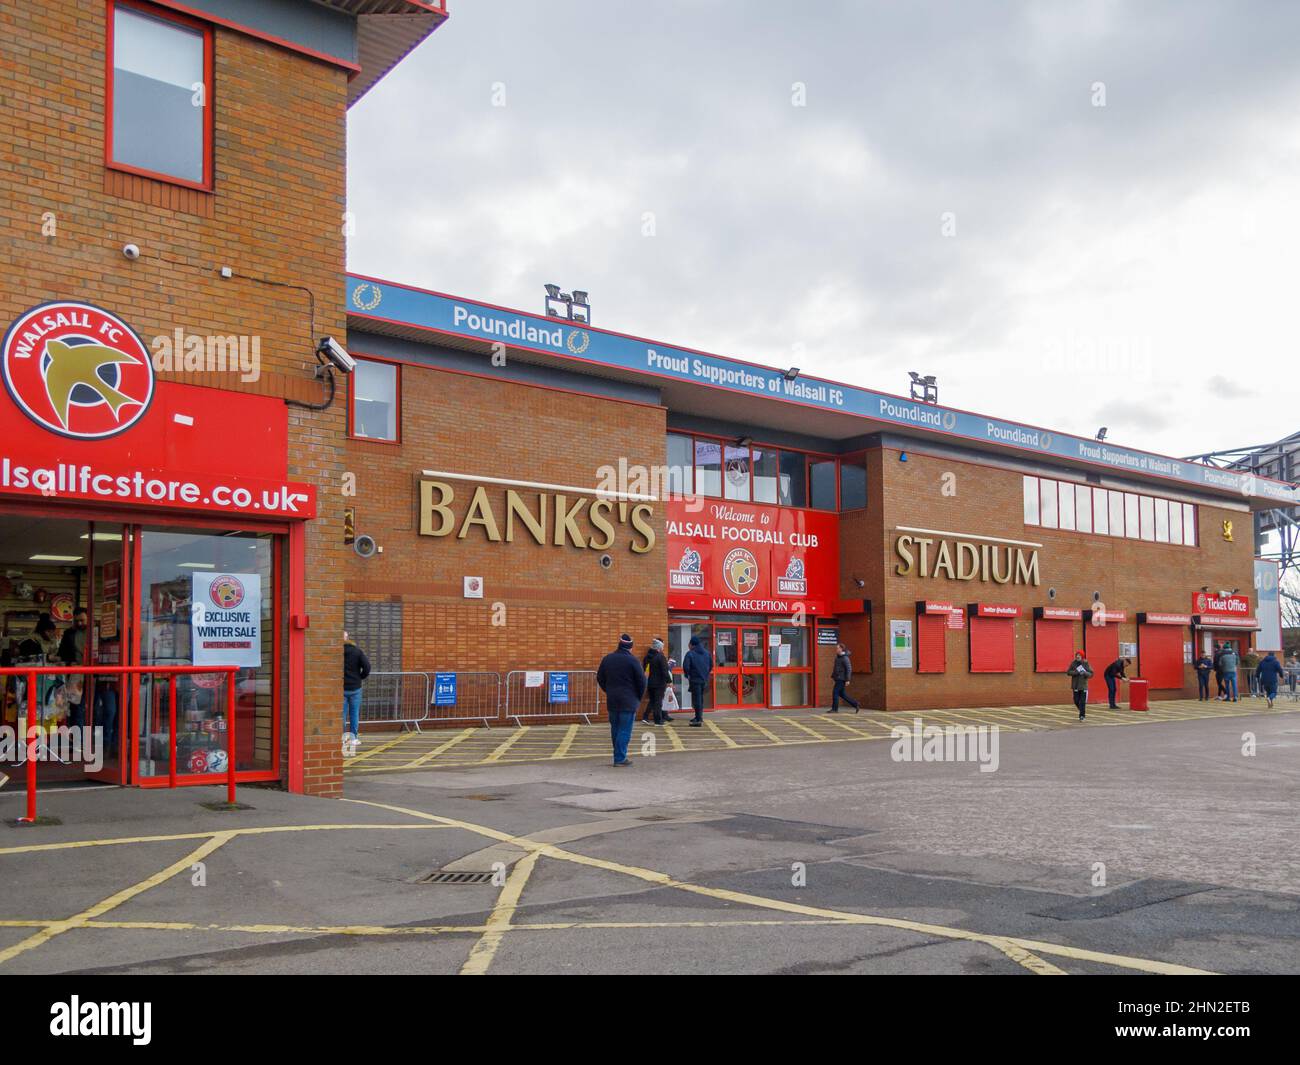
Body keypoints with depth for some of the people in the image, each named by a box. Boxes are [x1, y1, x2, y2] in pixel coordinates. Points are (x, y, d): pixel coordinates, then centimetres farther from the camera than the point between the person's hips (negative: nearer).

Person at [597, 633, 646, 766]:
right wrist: (639, 697, 4)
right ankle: (620, 758, -3)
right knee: (625, 730, -1)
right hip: (628, 701, -5)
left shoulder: (607, 659, 5)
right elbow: (641, 681, -10)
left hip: (612, 700, 5)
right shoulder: (632, 660, -11)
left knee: (615, 729, 16)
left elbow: (600, 678, 12)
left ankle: (619, 755, 22)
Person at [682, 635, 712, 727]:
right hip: (704, 679, 6)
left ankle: (699, 720, -7)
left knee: (697, 699, -4)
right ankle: (699, 717, 29)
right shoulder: (707, 652, 8)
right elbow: (711, 665, 13)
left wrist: (687, 675, -2)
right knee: (701, 697, 20)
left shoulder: (690, 653, -12)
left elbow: (685, 666, -19)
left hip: (695, 679, -6)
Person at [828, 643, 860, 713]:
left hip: (842, 679, -9)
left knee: (835, 692, -8)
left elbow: (849, 669, -18)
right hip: (838, 678, 9)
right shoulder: (838, 657, 14)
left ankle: (834, 709, -2)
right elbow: (835, 668, 22)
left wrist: (847, 680, -21)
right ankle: (856, 704, 17)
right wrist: (832, 677, 19)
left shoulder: (845, 658, -15)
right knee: (842, 694, 10)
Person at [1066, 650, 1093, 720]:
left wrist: (1084, 673, -21)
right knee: (1076, 701, 6)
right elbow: (1068, 672, -3)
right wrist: (1077, 672, -17)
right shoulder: (1073, 663, 2)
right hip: (1075, 686, 2)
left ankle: (1082, 715, -2)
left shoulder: (1086, 664, -1)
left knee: (1082, 701, -7)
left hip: (1083, 686, -2)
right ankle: (1082, 711, 32)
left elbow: (1091, 674, -1)